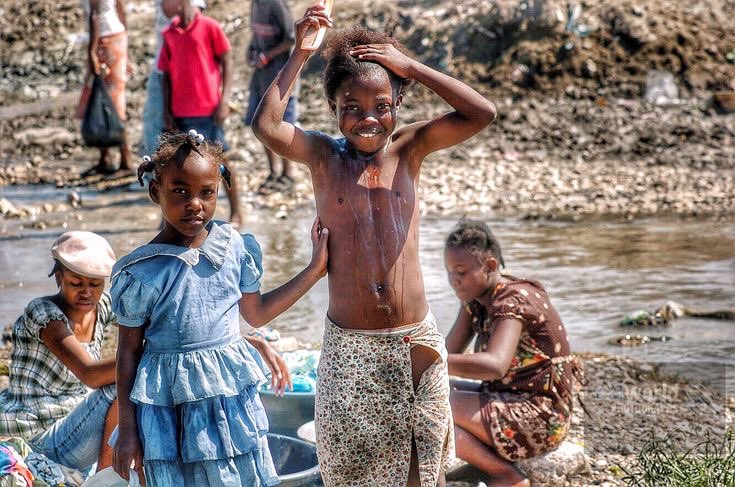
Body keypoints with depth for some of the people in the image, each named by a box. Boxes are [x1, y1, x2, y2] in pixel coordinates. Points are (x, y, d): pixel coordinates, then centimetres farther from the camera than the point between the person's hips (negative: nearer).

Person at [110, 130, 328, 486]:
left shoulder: (234, 247, -1)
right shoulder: (141, 271, -12)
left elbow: (256, 313, 14)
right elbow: (129, 352, -4)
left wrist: (315, 269, 13)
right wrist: (127, 430, -2)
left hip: (231, 397, 3)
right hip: (168, 407, -3)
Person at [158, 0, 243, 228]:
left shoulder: (209, 26, -4)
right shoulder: (169, 34, 9)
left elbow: (226, 63, -3)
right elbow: (167, 74, 11)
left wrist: (224, 100, -10)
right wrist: (166, 111, 4)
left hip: (209, 108, -4)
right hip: (180, 113, 4)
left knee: (221, 158, 2)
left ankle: (236, 213, 12)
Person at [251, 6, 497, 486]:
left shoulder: (409, 148, 1)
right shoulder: (323, 156, -1)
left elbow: (483, 113, -11)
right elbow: (266, 126, -19)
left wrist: (409, 65, -10)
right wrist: (300, 54, -15)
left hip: (415, 340, 1)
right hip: (348, 346, -1)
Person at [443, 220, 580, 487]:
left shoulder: (512, 302, -21)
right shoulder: (476, 297, 6)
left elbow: (494, 365, -39)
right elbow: (450, 350, -1)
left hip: (542, 417, -10)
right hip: (510, 399, 10)